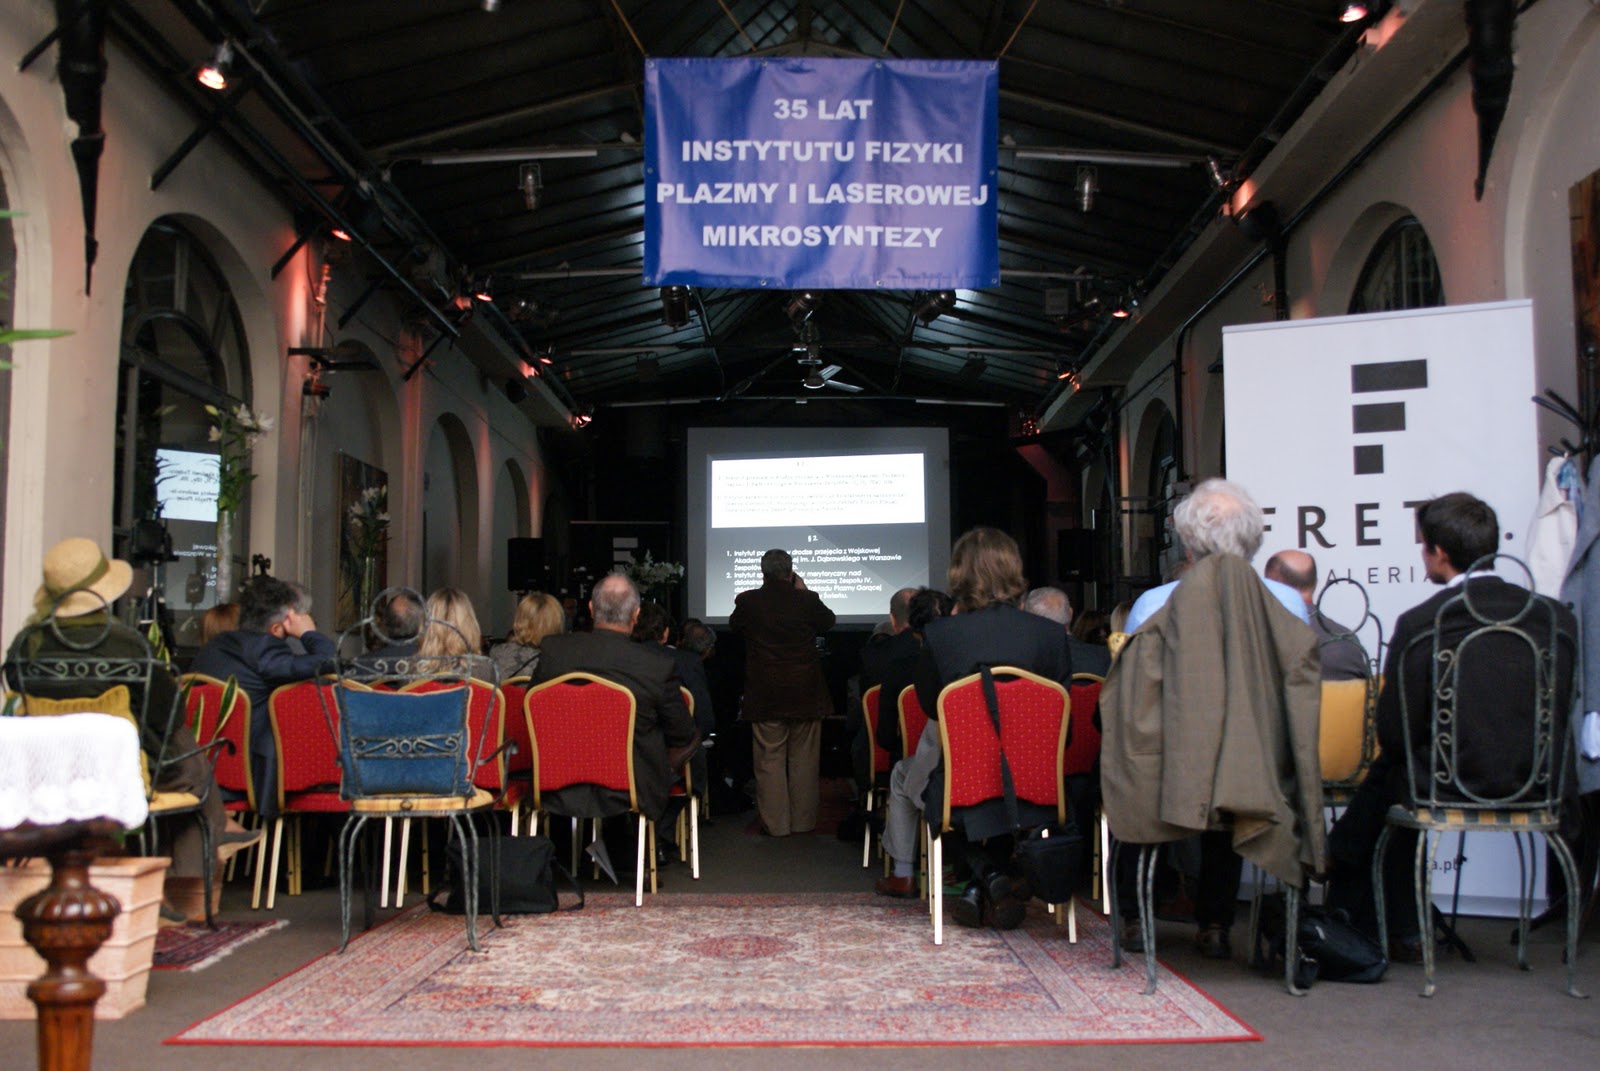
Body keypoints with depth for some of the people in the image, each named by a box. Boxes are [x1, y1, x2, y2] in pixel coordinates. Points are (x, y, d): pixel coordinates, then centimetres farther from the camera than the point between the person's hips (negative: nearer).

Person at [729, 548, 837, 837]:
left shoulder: (748, 601, -8)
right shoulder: (807, 601, -8)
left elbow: (734, 624, 14)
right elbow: (828, 622, 12)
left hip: (765, 695, -1)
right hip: (805, 694, 1)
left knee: (769, 759, 7)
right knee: (804, 760, 11)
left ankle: (776, 824, 9)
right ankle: (803, 821, 18)